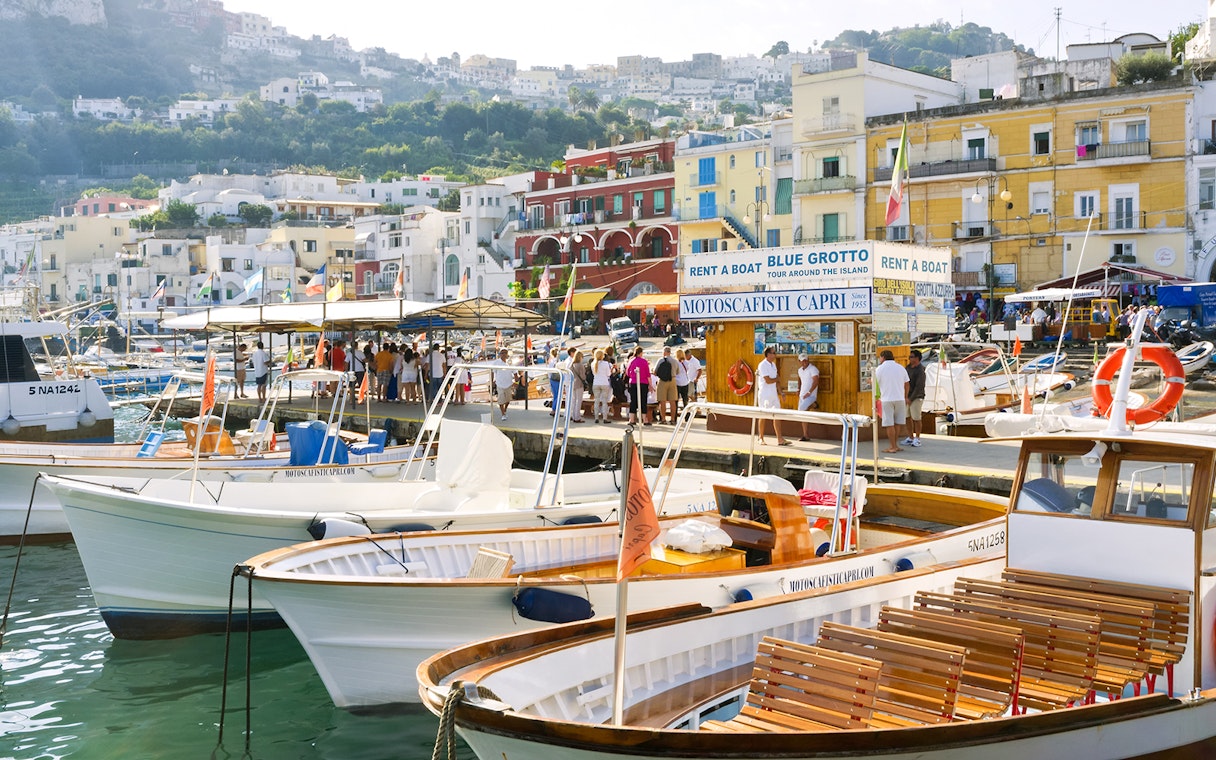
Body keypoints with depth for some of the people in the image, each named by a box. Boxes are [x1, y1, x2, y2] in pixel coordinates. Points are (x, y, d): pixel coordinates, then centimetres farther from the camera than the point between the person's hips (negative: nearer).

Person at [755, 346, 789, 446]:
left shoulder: (773, 365, 13)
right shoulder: (763, 365, -14)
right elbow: (768, 381, -20)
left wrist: (780, 391, 13)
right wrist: (777, 378, -3)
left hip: (773, 393, 8)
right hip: (765, 394, -8)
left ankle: (779, 439, 2)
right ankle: (761, 438, 14)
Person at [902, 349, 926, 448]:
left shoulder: (920, 371, -15)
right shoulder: (909, 367, 9)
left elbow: (919, 387, -18)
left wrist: (911, 399, -17)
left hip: (916, 397, -7)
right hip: (907, 396, 7)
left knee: (916, 419, -3)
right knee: (908, 417, 8)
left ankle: (917, 439, 7)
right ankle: (910, 438, 17)